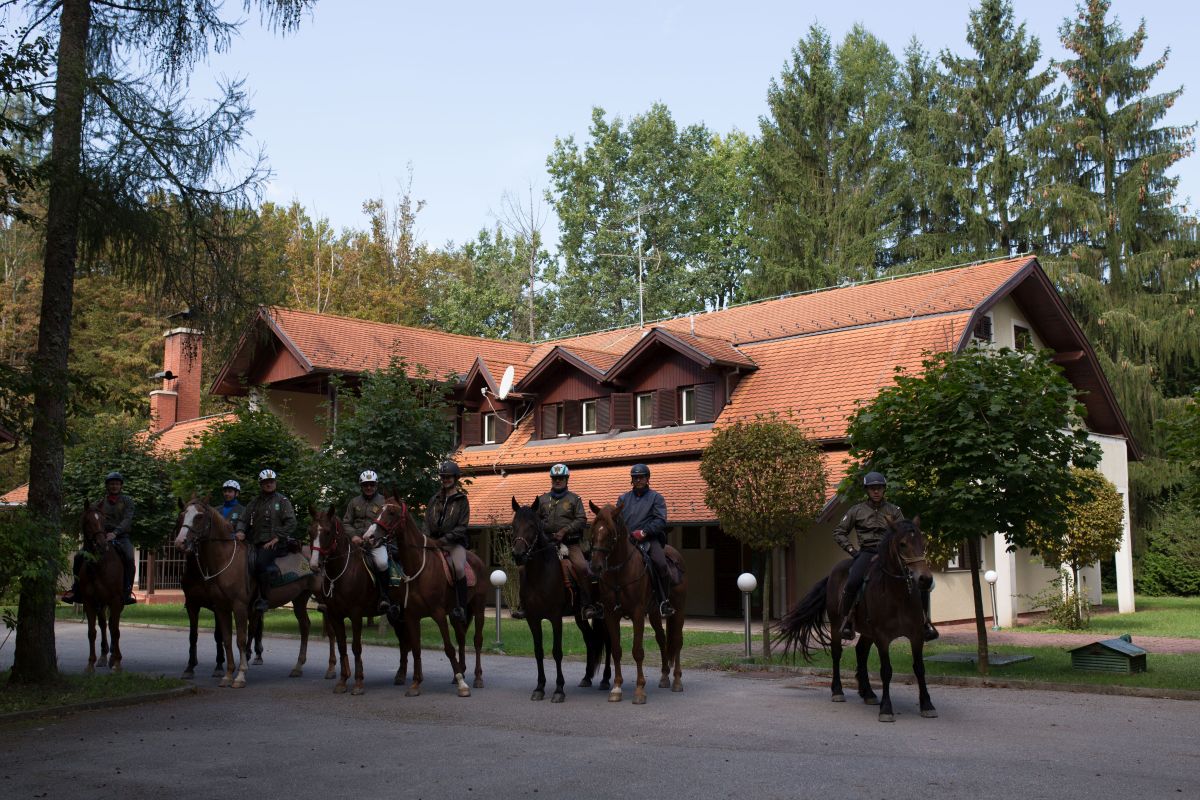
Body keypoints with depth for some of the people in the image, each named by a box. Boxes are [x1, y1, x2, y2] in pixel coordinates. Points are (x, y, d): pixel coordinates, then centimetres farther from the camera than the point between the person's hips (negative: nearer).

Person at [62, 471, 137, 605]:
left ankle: (128, 591, -24)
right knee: (79, 556, -13)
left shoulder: (127, 500, 6)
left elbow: (127, 519, -8)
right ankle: (76, 587, 1)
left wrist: (115, 532, -24)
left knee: (129, 558, -32)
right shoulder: (101, 501, 16)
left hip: (121, 537, -4)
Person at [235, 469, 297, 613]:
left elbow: (291, 524, -2)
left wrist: (276, 538, -12)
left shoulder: (282, 501, 7)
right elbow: (243, 519, 16)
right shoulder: (255, 503, 20)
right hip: (257, 544, 5)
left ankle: (263, 599, -25)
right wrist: (240, 531, -7)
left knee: (260, 562, -30)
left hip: (276, 543, -5)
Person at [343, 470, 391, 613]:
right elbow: (346, 523, 15)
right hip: (357, 541, 3)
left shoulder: (383, 502, 7)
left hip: (377, 543, -3)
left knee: (381, 563, -31)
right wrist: (353, 535, -4)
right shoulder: (354, 502, 13)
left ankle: (384, 595, -13)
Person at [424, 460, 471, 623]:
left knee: (459, 568, -31)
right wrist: (428, 539, -3)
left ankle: (461, 608, -27)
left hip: (455, 542, -5)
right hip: (434, 542, 5)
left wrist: (444, 539, -15)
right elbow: (427, 521, 15)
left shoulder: (461, 500, 2)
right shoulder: (435, 499, 16)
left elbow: (462, 527, -5)